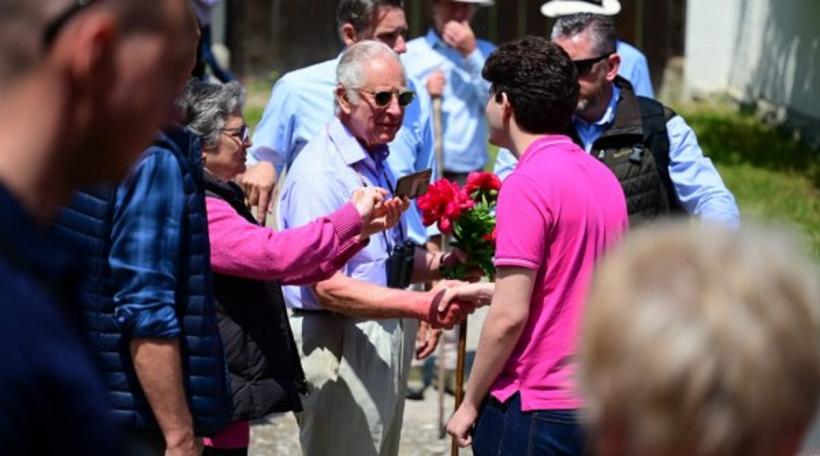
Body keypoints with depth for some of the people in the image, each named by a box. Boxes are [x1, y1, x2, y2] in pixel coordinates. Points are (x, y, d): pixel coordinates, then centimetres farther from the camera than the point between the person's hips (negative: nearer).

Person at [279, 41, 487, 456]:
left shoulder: (378, 161, 12)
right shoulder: (320, 173, -19)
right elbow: (328, 286, -26)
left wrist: (442, 263, -1)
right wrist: (423, 305, -32)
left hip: (385, 341, 10)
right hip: (338, 345, -10)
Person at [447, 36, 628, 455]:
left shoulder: (527, 184, -15)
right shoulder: (603, 177, 9)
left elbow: (510, 316, -18)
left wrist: (470, 404, -8)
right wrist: (485, 290, 22)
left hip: (534, 409, -8)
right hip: (597, 405, 8)